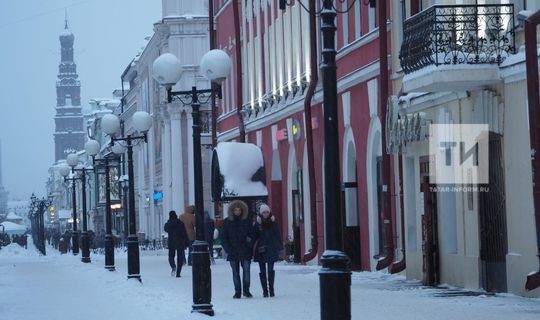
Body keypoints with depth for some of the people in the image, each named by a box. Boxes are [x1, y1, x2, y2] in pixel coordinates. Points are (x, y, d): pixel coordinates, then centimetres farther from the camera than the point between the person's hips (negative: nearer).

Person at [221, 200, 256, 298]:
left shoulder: (247, 221, 3)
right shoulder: (227, 222, 4)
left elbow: (252, 235, 5)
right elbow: (223, 238, 4)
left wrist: (249, 246, -10)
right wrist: (228, 249, -6)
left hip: (245, 252, -1)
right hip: (233, 252, 1)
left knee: (246, 271, -5)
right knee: (235, 273, 5)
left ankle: (246, 290, 6)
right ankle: (237, 291, 11)